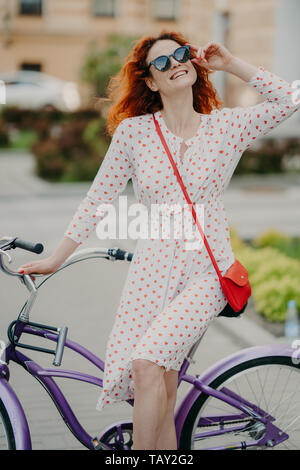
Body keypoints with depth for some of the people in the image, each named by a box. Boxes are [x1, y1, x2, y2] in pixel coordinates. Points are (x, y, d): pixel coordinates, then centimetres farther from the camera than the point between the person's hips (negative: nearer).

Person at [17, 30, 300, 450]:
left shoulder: (227, 126, 2)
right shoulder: (133, 131, 2)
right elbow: (98, 198, 9)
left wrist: (231, 64, -5)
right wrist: (56, 259, 11)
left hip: (206, 273, -1)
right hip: (151, 273, 2)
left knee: (146, 365, -24)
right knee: (161, 403, -3)